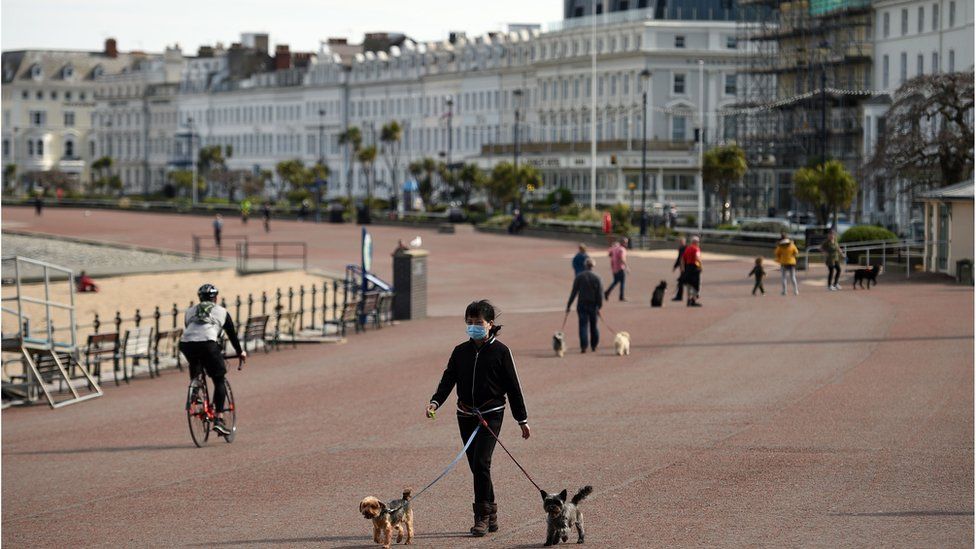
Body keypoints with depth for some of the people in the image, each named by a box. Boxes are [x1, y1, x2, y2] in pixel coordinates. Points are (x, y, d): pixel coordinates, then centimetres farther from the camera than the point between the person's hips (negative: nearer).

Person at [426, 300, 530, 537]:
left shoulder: (500, 351, -4)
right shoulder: (460, 351, 8)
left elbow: (513, 386, -1)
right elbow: (448, 379, 2)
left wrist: (522, 420, 1)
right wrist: (435, 402, -17)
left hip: (491, 414, -5)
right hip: (466, 415, 5)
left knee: (481, 462, -17)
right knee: (476, 466, 9)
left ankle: (482, 516, -11)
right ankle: (491, 517, 21)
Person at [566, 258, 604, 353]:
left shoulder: (579, 277, -7)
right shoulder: (597, 278, -3)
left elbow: (574, 292, -6)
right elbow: (600, 294, -5)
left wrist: (568, 305, -2)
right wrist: (599, 306, 0)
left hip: (582, 305, -1)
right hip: (593, 305, 2)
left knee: (583, 325, -2)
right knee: (594, 325, 14)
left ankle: (584, 346, -12)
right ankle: (594, 345, 23)